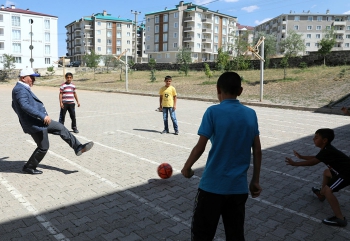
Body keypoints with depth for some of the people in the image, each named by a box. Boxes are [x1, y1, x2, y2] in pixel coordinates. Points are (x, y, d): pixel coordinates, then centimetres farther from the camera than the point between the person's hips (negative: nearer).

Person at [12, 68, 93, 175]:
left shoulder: (23, 89, 16)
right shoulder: (20, 89, -17)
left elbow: (15, 106, 27)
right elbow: (25, 106, -31)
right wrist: (43, 116, -34)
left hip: (40, 122, 10)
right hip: (35, 124, -10)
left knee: (60, 128, 8)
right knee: (43, 148, 0)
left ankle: (78, 147, 7)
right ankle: (29, 167, 19)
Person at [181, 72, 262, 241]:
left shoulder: (213, 112, -11)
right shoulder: (251, 114, 2)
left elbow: (200, 147, -12)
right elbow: (257, 150, 5)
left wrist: (186, 168, 6)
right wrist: (255, 181, 15)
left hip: (212, 186, -4)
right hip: (239, 187, 5)